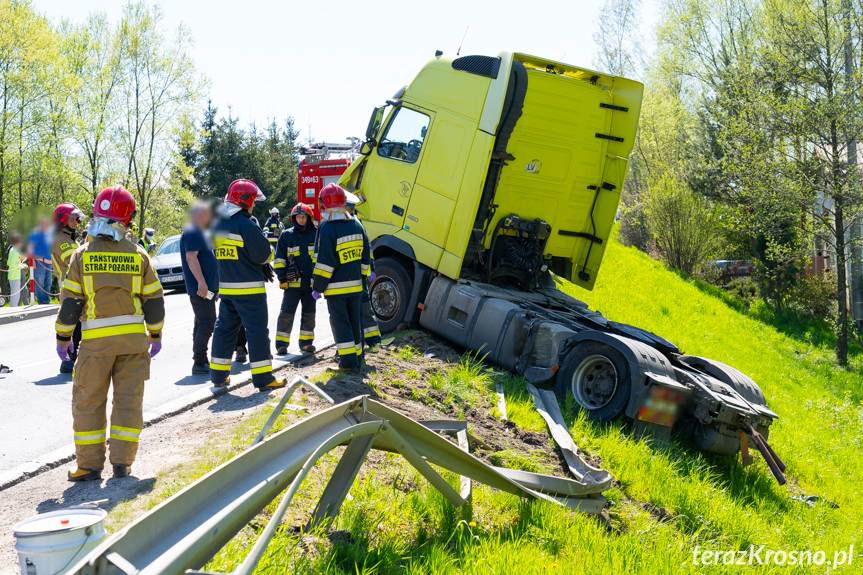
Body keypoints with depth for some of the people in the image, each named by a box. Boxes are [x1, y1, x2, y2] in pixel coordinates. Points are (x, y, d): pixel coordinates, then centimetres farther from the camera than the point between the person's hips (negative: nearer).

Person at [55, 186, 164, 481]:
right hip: (134, 337, 2)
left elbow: (70, 301, -3)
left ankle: (89, 464, 10)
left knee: (88, 402, 8)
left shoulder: (82, 255, -3)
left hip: (96, 339, -1)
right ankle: (122, 462, 8)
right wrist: (155, 335, 15)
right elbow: (153, 300, 5)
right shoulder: (138, 255, 2)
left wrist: (63, 338, 7)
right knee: (129, 399, 7)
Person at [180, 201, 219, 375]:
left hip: (206, 287, 11)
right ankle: (199, 363, -10)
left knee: (203, 324, 13)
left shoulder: (199, 232, 21)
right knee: (206, 324, -11)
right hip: (201, 288, -11)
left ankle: (201, 361, 19)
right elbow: (191, 258, -22)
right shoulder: (192, 232, -12)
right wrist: (201, 282, -28)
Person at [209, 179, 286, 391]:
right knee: (257, 330, -3)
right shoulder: (246, 225, -17)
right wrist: (265, 263, 10)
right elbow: (263, 254, -16)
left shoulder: (218, 225, 9)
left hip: (225, 286, 8)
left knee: (225, 328, 15)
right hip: (249, 288, -8)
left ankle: (218, 375, 21)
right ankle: (263, 378, -1)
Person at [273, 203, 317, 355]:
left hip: (311, 282, 2)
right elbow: (279, 259, 4)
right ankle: (281, 343, 1)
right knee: (287, 312, -4)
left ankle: (306, 342, 20)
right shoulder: (287, 235, 2)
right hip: (293, 281, -2)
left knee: (309, 313, 10)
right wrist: (282, 278, -4)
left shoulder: (316, 235, 5)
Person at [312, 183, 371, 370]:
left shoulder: (327, 228, -15)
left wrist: (317, 287, -10)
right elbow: (365, 254, 13)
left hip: (336, 286, -6)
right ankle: (357, 355, 22)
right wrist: (365, 273, 23)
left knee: (340, 321, 2)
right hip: (355, 284, 6)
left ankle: (348, 359, -1)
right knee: (354, 320, 15)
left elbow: (325, 262, -17)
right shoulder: (356, 224, 5)